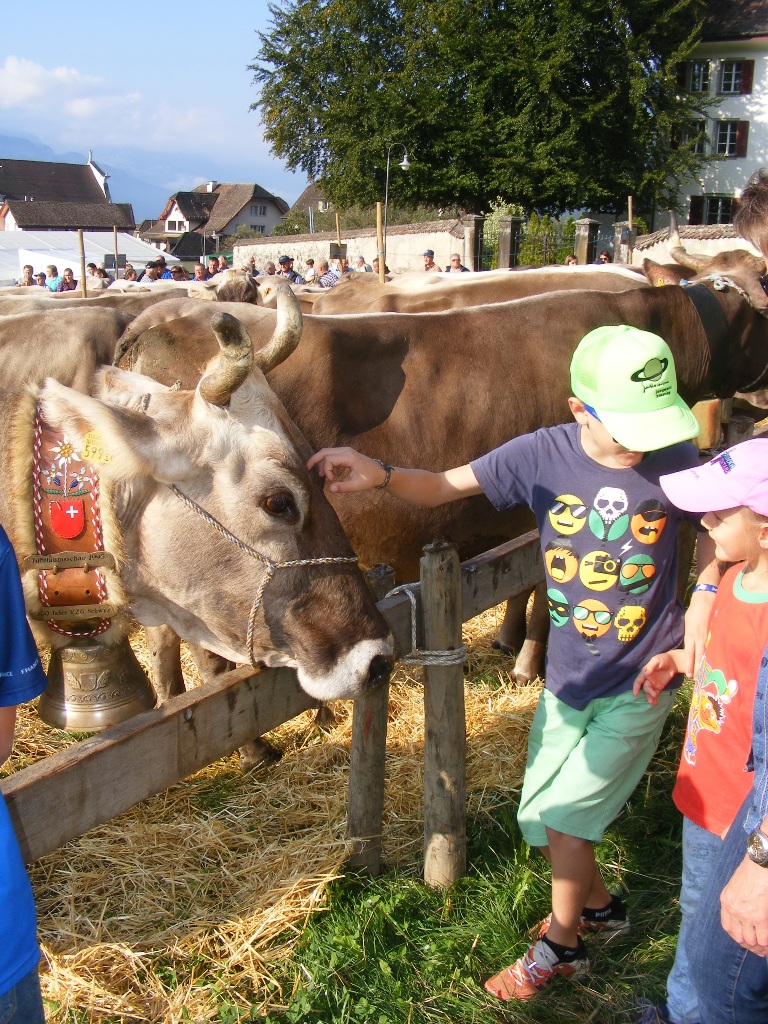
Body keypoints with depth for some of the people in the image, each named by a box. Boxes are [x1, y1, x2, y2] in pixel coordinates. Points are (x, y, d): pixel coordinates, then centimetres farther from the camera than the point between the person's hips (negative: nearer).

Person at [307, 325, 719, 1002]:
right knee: (541, 818, 15)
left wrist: (704, 597, -10)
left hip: (640, 684, -3)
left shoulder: (675, 459, -15)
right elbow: (444, 487, -13)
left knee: (564, 815, -1)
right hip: (567, 678, 3)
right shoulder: (543, 454, -14)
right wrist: (379, 475, -32)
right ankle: (599, 906, 45)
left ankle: (561, 947, 27)